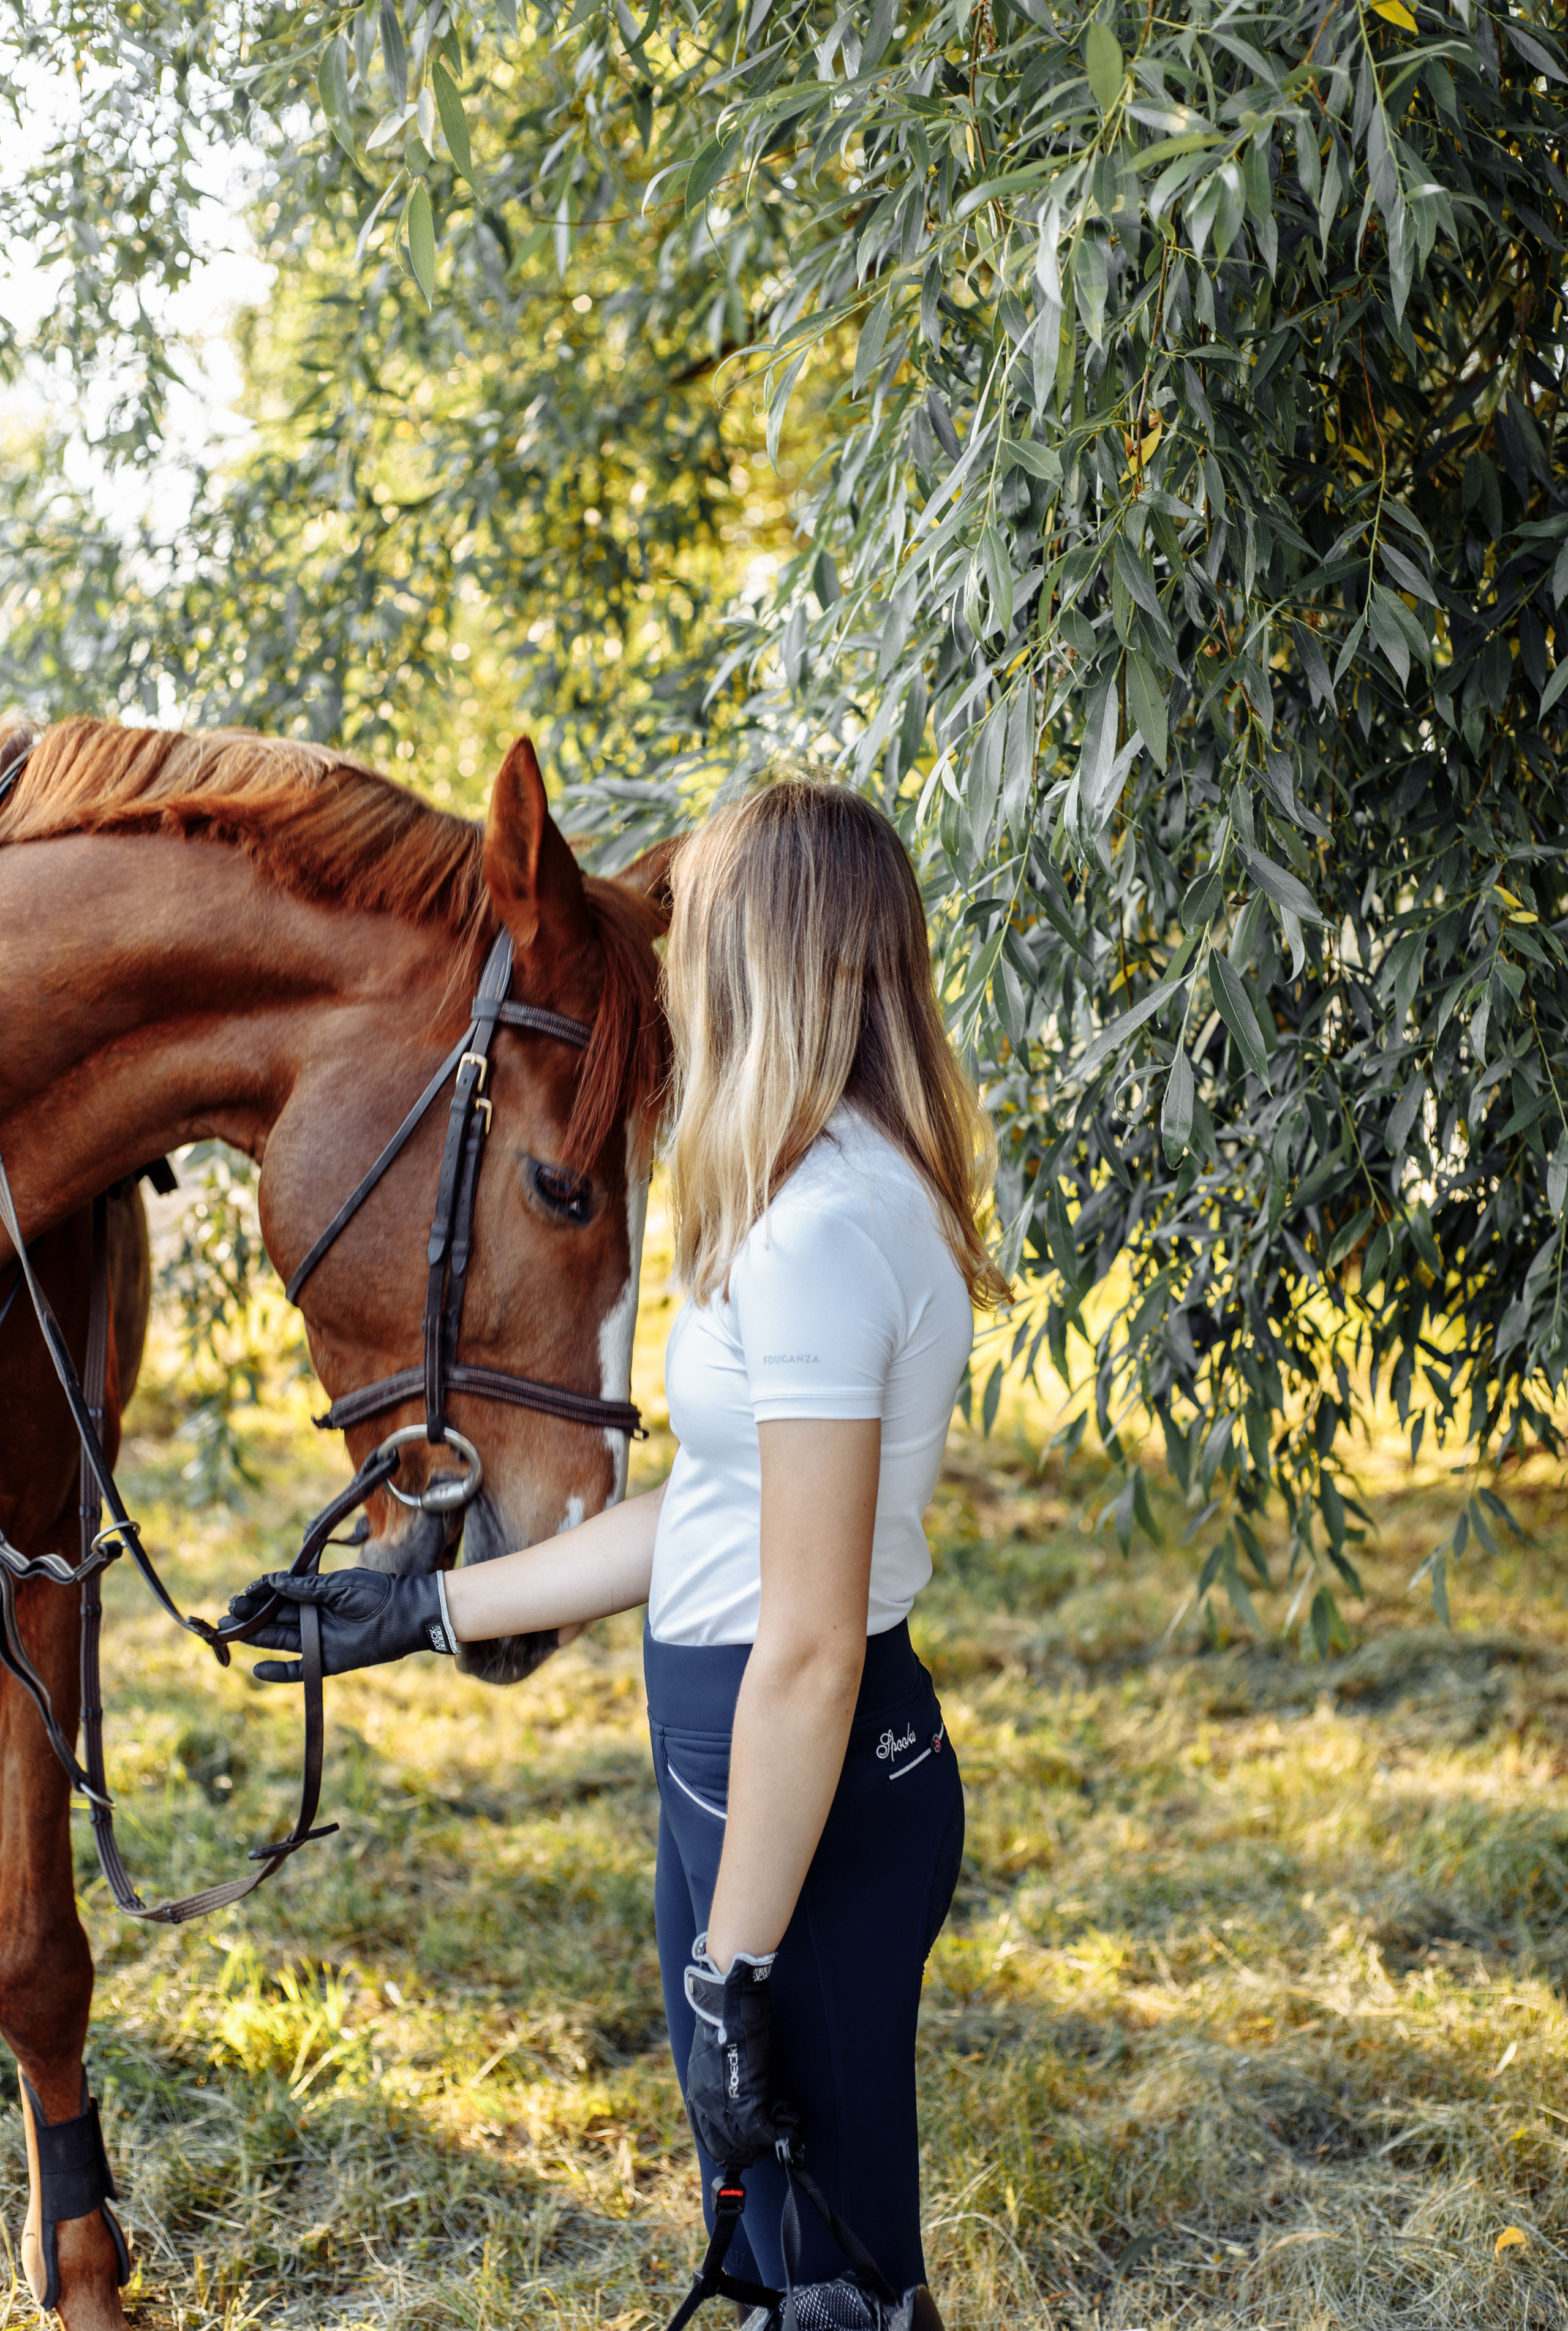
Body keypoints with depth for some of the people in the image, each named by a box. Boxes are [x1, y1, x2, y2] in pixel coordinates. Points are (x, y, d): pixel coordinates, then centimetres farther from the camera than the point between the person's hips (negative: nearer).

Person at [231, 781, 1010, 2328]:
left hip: (805, 1781, -10)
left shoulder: (817, 1229, -23)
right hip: (747, 1749, 10)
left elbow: (809, 1647, -24)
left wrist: (733, 1969, -20)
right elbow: (707, 1518, 14)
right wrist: (427, 1610, 17)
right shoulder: (868, 1193, 9)